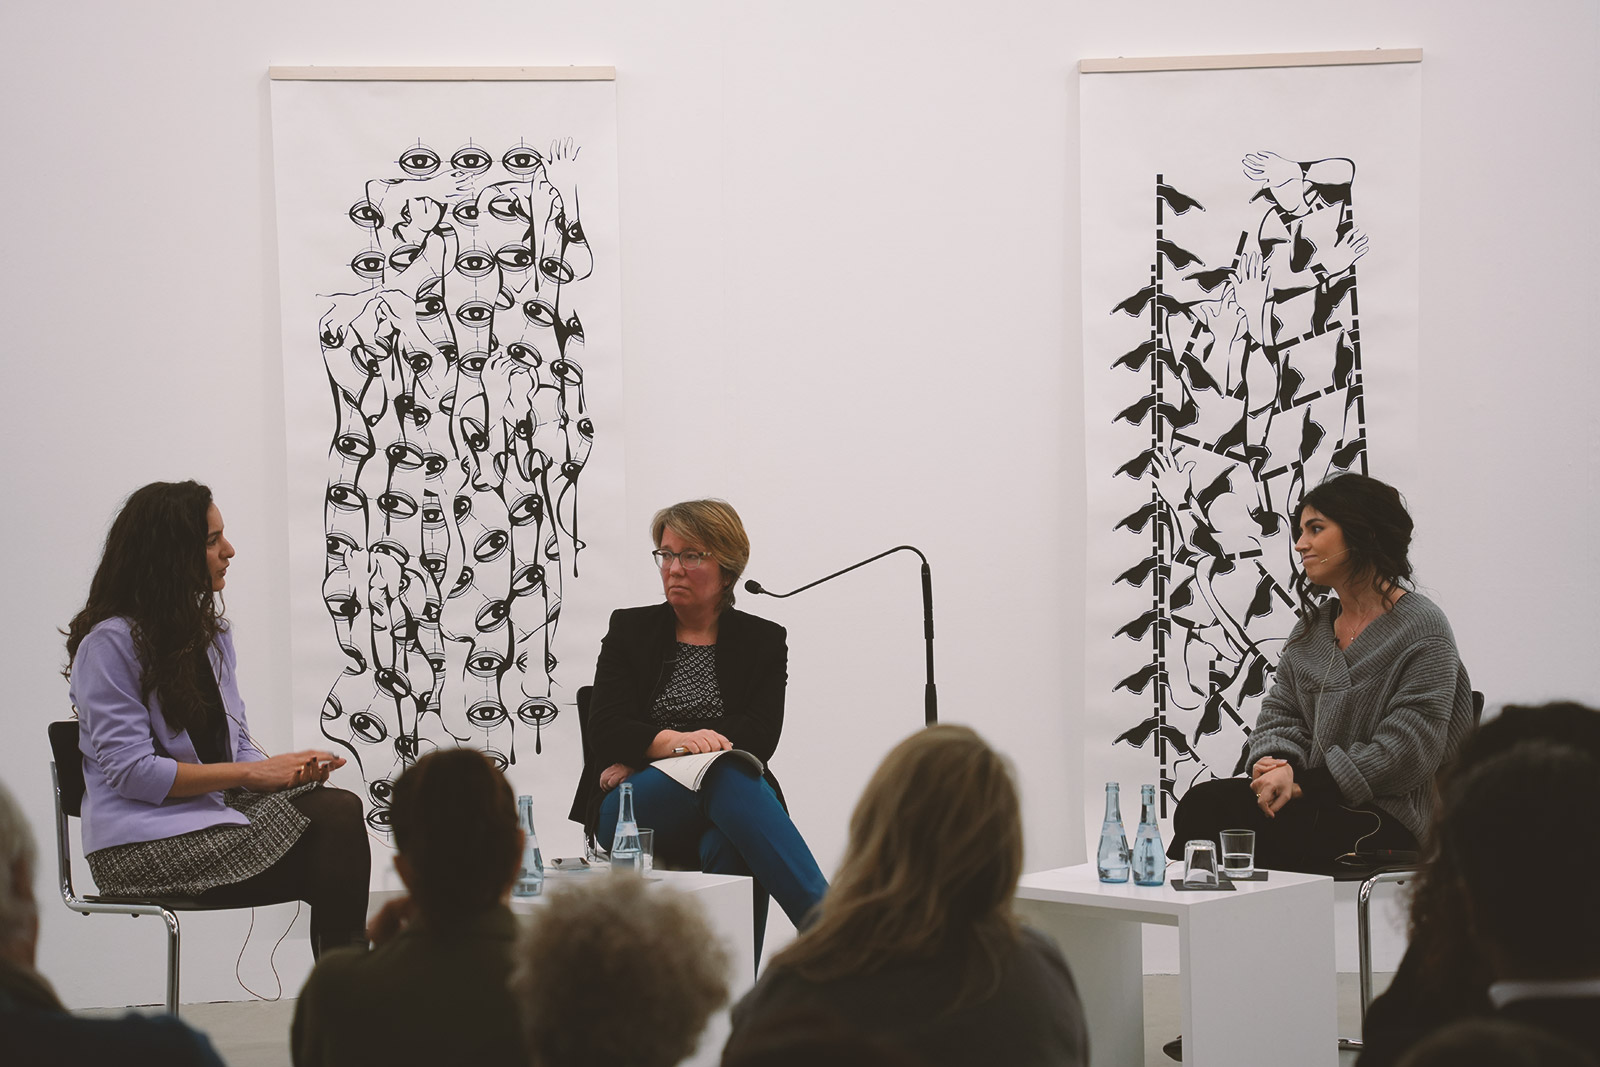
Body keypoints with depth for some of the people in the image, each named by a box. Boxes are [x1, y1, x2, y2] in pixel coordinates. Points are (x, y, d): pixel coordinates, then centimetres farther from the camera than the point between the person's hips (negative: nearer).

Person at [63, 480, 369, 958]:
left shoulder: (211, 631, 18)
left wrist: (285, 768, -6)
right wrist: (251, 772, -14)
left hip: (217, 814, 7)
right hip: (144, 844, -7)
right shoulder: (110, 643, -8)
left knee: (339, 809, -24)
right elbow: (131, 771, -15)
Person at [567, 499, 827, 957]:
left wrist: (641, 759, -10)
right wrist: (670, 743, -25)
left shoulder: (763, 641, 14)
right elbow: (605, 730, 0)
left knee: (729, 844, -40)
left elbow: (758, 738, -1)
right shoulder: (629, 630, 15)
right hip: (632, 811, -1)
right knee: (725, 777, -37)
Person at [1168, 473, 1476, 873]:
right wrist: (1276, 764, -9)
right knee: (1202, 803, -22)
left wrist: (1305, 780, -17)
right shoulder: (1311, 630, 18)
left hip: (1386, 819, -7)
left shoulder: (1422, 627, -6)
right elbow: (1280, 712, 17)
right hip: (1317, 802, 7)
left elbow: (1411, 748, -14)